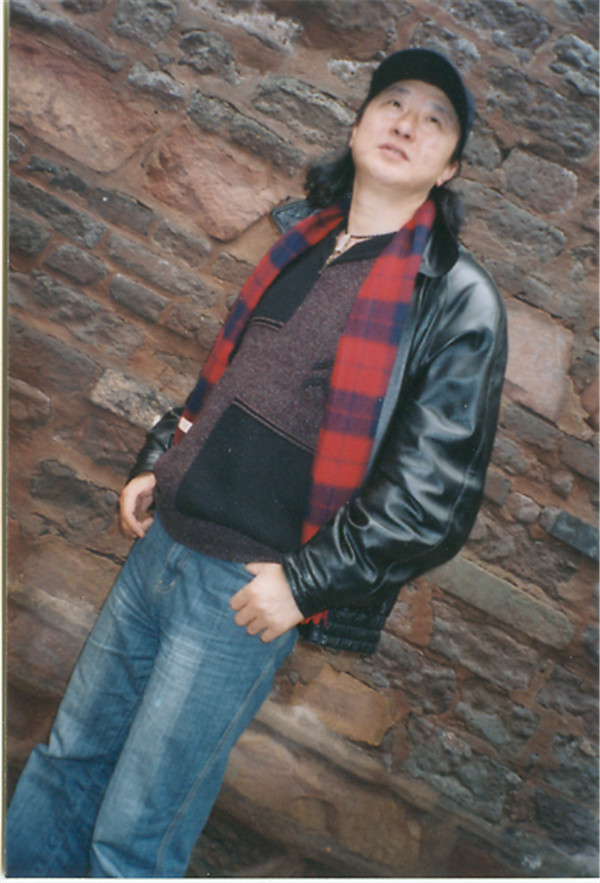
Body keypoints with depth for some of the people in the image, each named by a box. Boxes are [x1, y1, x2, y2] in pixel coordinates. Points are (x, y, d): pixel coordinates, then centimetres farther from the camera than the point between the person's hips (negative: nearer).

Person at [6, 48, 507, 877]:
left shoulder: (458, 298, -9)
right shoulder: (301, 242, 10)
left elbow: (439, 492, -13)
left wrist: (304, 580, -13)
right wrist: (155, 464, 12)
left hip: (251, 591, -6)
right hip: (163, 542, 6)